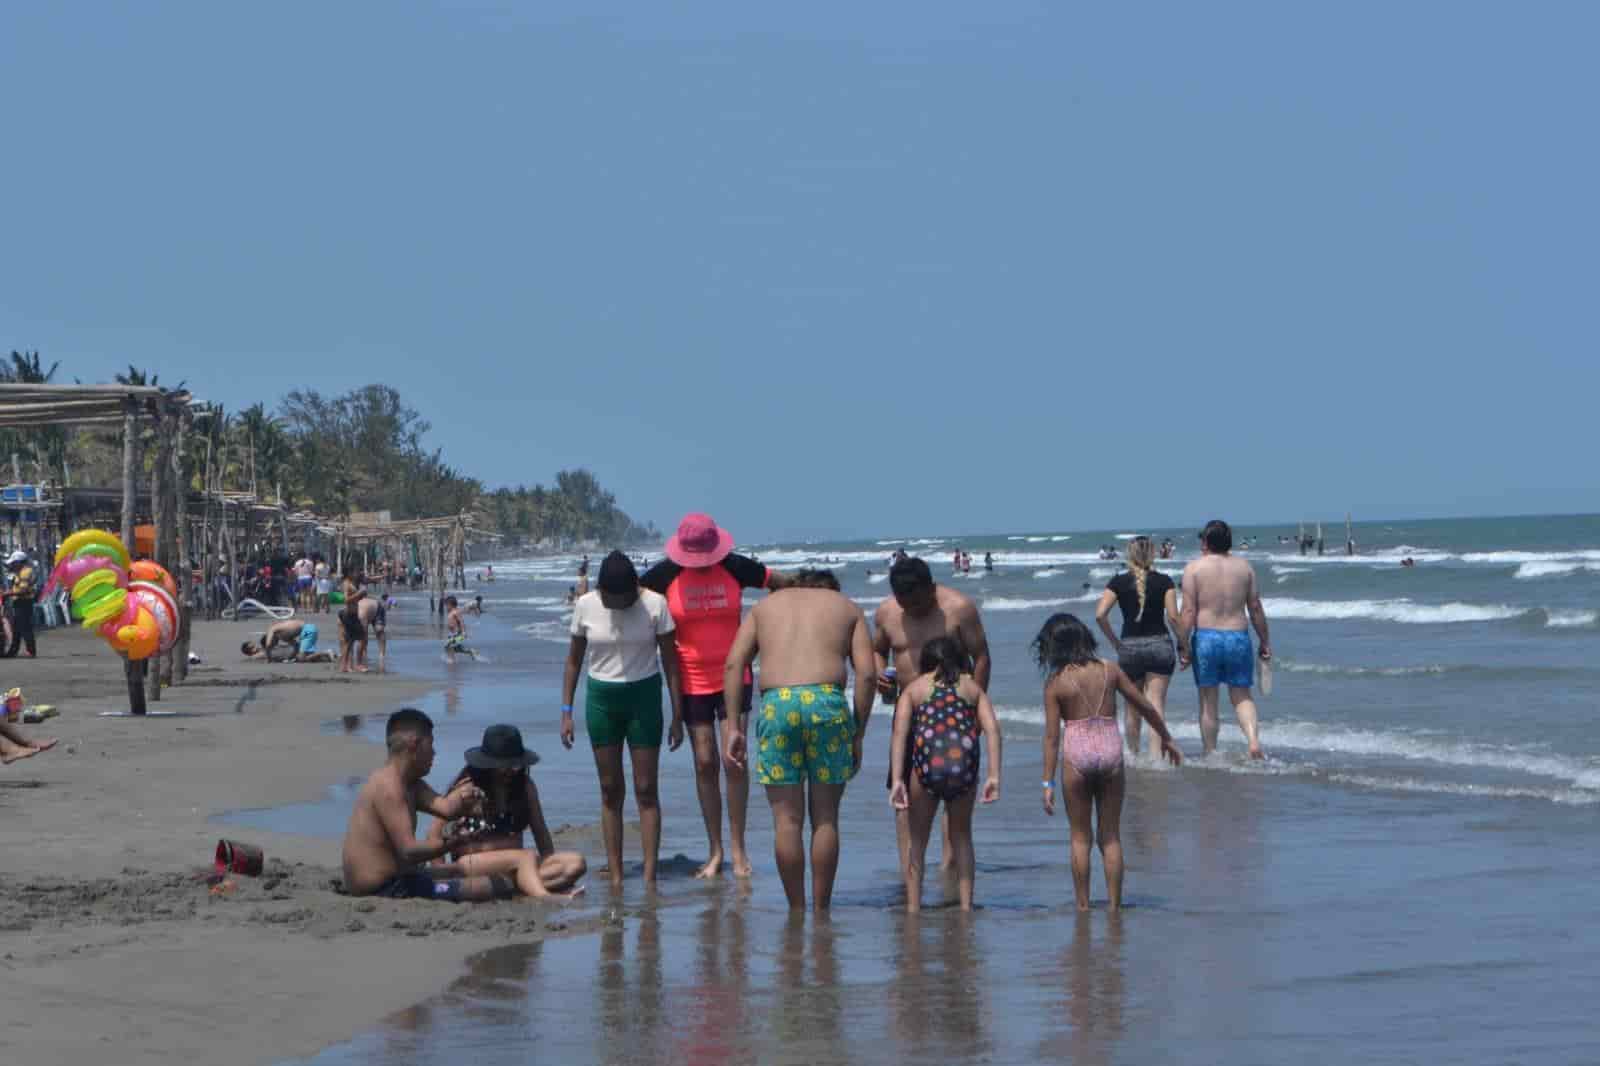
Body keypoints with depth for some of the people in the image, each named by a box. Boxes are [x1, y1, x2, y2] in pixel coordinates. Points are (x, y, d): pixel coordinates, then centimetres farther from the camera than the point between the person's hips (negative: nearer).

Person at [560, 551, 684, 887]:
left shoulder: (654, 604, -10)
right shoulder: (585, 606, -5)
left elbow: (670, 661, -4)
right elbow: (574, 660, 6)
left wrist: (677, 715, -4)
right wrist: (566, 711, 3)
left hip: (643, 696, -2)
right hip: (601, 699, 2)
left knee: (646, 789, -3)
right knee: (610, 789, 4)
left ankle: (650, 876, -4)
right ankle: (615, 875, 8)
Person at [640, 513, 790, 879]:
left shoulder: (736, 568, -7)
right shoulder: (666, 574, -7)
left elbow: (783, 584, 7)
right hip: (692, 680, 1)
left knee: (735, 760, -8)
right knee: (705, 763, 3)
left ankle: (737, 847, 2)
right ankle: (715, 852, 11)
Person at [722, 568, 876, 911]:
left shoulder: (765, 606, 25)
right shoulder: (847, 608, 23)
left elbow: (733, 664, 10)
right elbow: (867, 673, 8)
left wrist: (734, 725, 7)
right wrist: (859, 733, 11)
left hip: (776, 703, 0)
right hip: (827, 701, 0)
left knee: (787, 820, 5)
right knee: (825, 817, 8)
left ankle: (797, 910, 8)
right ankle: (821, 910, 10)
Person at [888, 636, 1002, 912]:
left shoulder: (914, 688, 18)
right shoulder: (973, 687, 22)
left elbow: (900, 731, 2)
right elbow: (992, 727, 5)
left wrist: (897, 780, -4)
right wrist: (994, 775, 0)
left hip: (926, 766, -1)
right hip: (964, 767, 1)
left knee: (917, 841, 19)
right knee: (961, 837, 24)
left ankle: (913, 908, 17)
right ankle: (966, 905, 20)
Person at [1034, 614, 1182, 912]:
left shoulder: (1056, 681, -4)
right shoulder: (1109, 670, 2)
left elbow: (1052, 736, -6)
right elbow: (1144, 706, 9)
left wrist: (1048, 783, -3)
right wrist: (1166, 738, 24)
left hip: (1077, 753, -2)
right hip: (1110, 748, 2)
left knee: (1081, 837, 10)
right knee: (1111, 836, 11)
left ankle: (1083, 907, 11)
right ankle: (1114, 906, 10)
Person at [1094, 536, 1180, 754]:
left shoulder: (1119, 582, 0)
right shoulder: (1164, 581, -1)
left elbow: (1100, 615, -8)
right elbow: (1173, 617, -9)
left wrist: (1114, 641, 4)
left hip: (1129, 647, 1)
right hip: (1159, 644, -1)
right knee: (1156, 704, -3)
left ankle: (1133, 754, 24)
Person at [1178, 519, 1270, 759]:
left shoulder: (1194, 568, -3)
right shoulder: (1244, 567, 5)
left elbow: (1189, 611, -8)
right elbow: (1255, 609, 6)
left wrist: (1182, 645, -4)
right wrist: (1265, 641, 14)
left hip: (1206, 637, -2)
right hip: (1239, 637, 2)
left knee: (1208, 701, 8)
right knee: (1242, 695, 13)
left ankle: (1210, 754, 14)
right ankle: (1253, 739, -11)